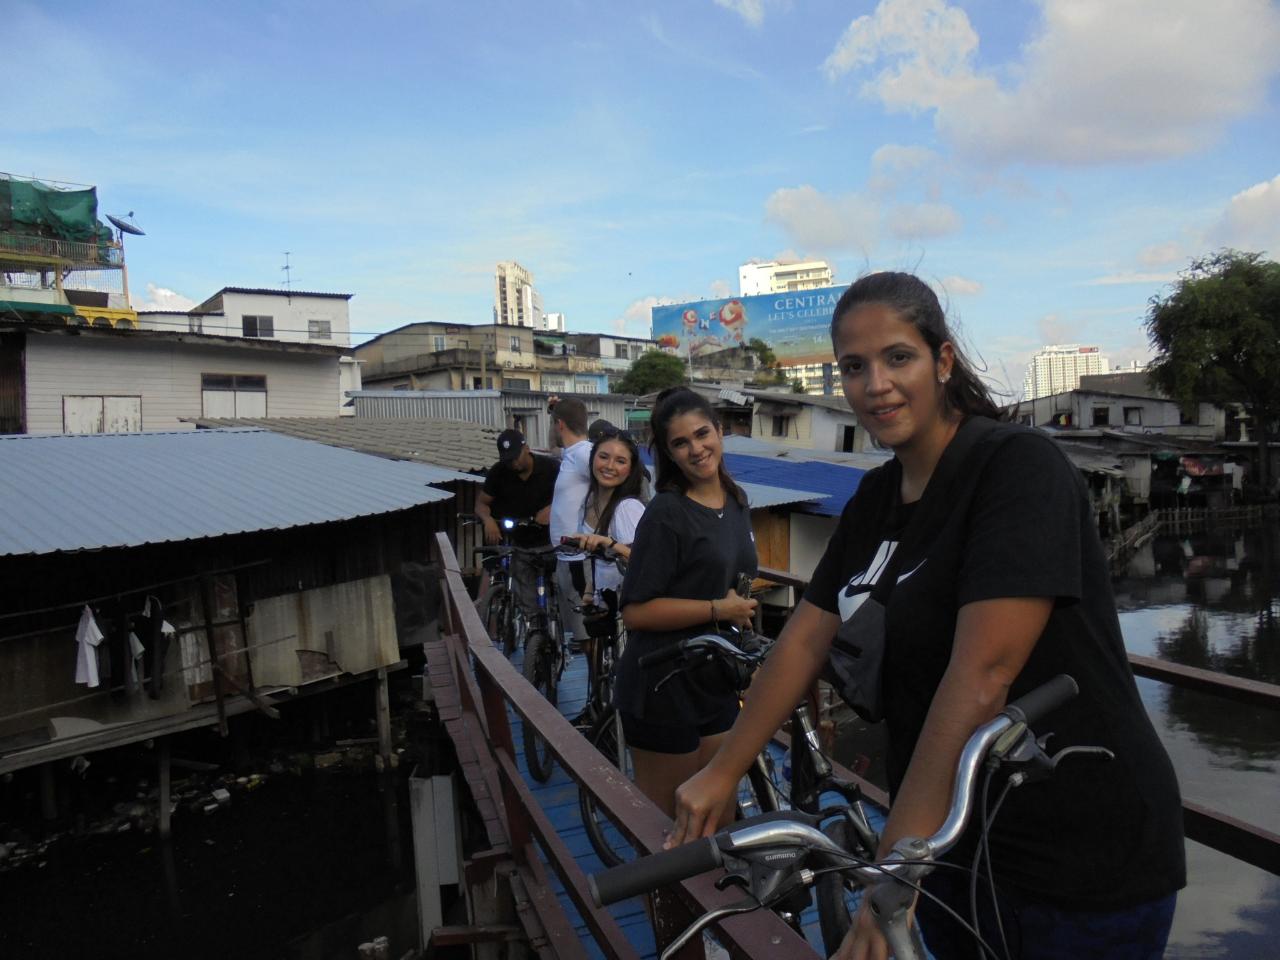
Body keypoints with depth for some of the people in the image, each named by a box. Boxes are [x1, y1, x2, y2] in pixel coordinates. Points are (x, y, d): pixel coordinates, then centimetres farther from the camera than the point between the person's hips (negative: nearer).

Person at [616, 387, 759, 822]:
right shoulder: (667, 512, -17)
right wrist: (718, 609, -19)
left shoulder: (737, 501, 7)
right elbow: (636, 611, -21)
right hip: (665, 687, -7)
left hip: (717, 683, 7)